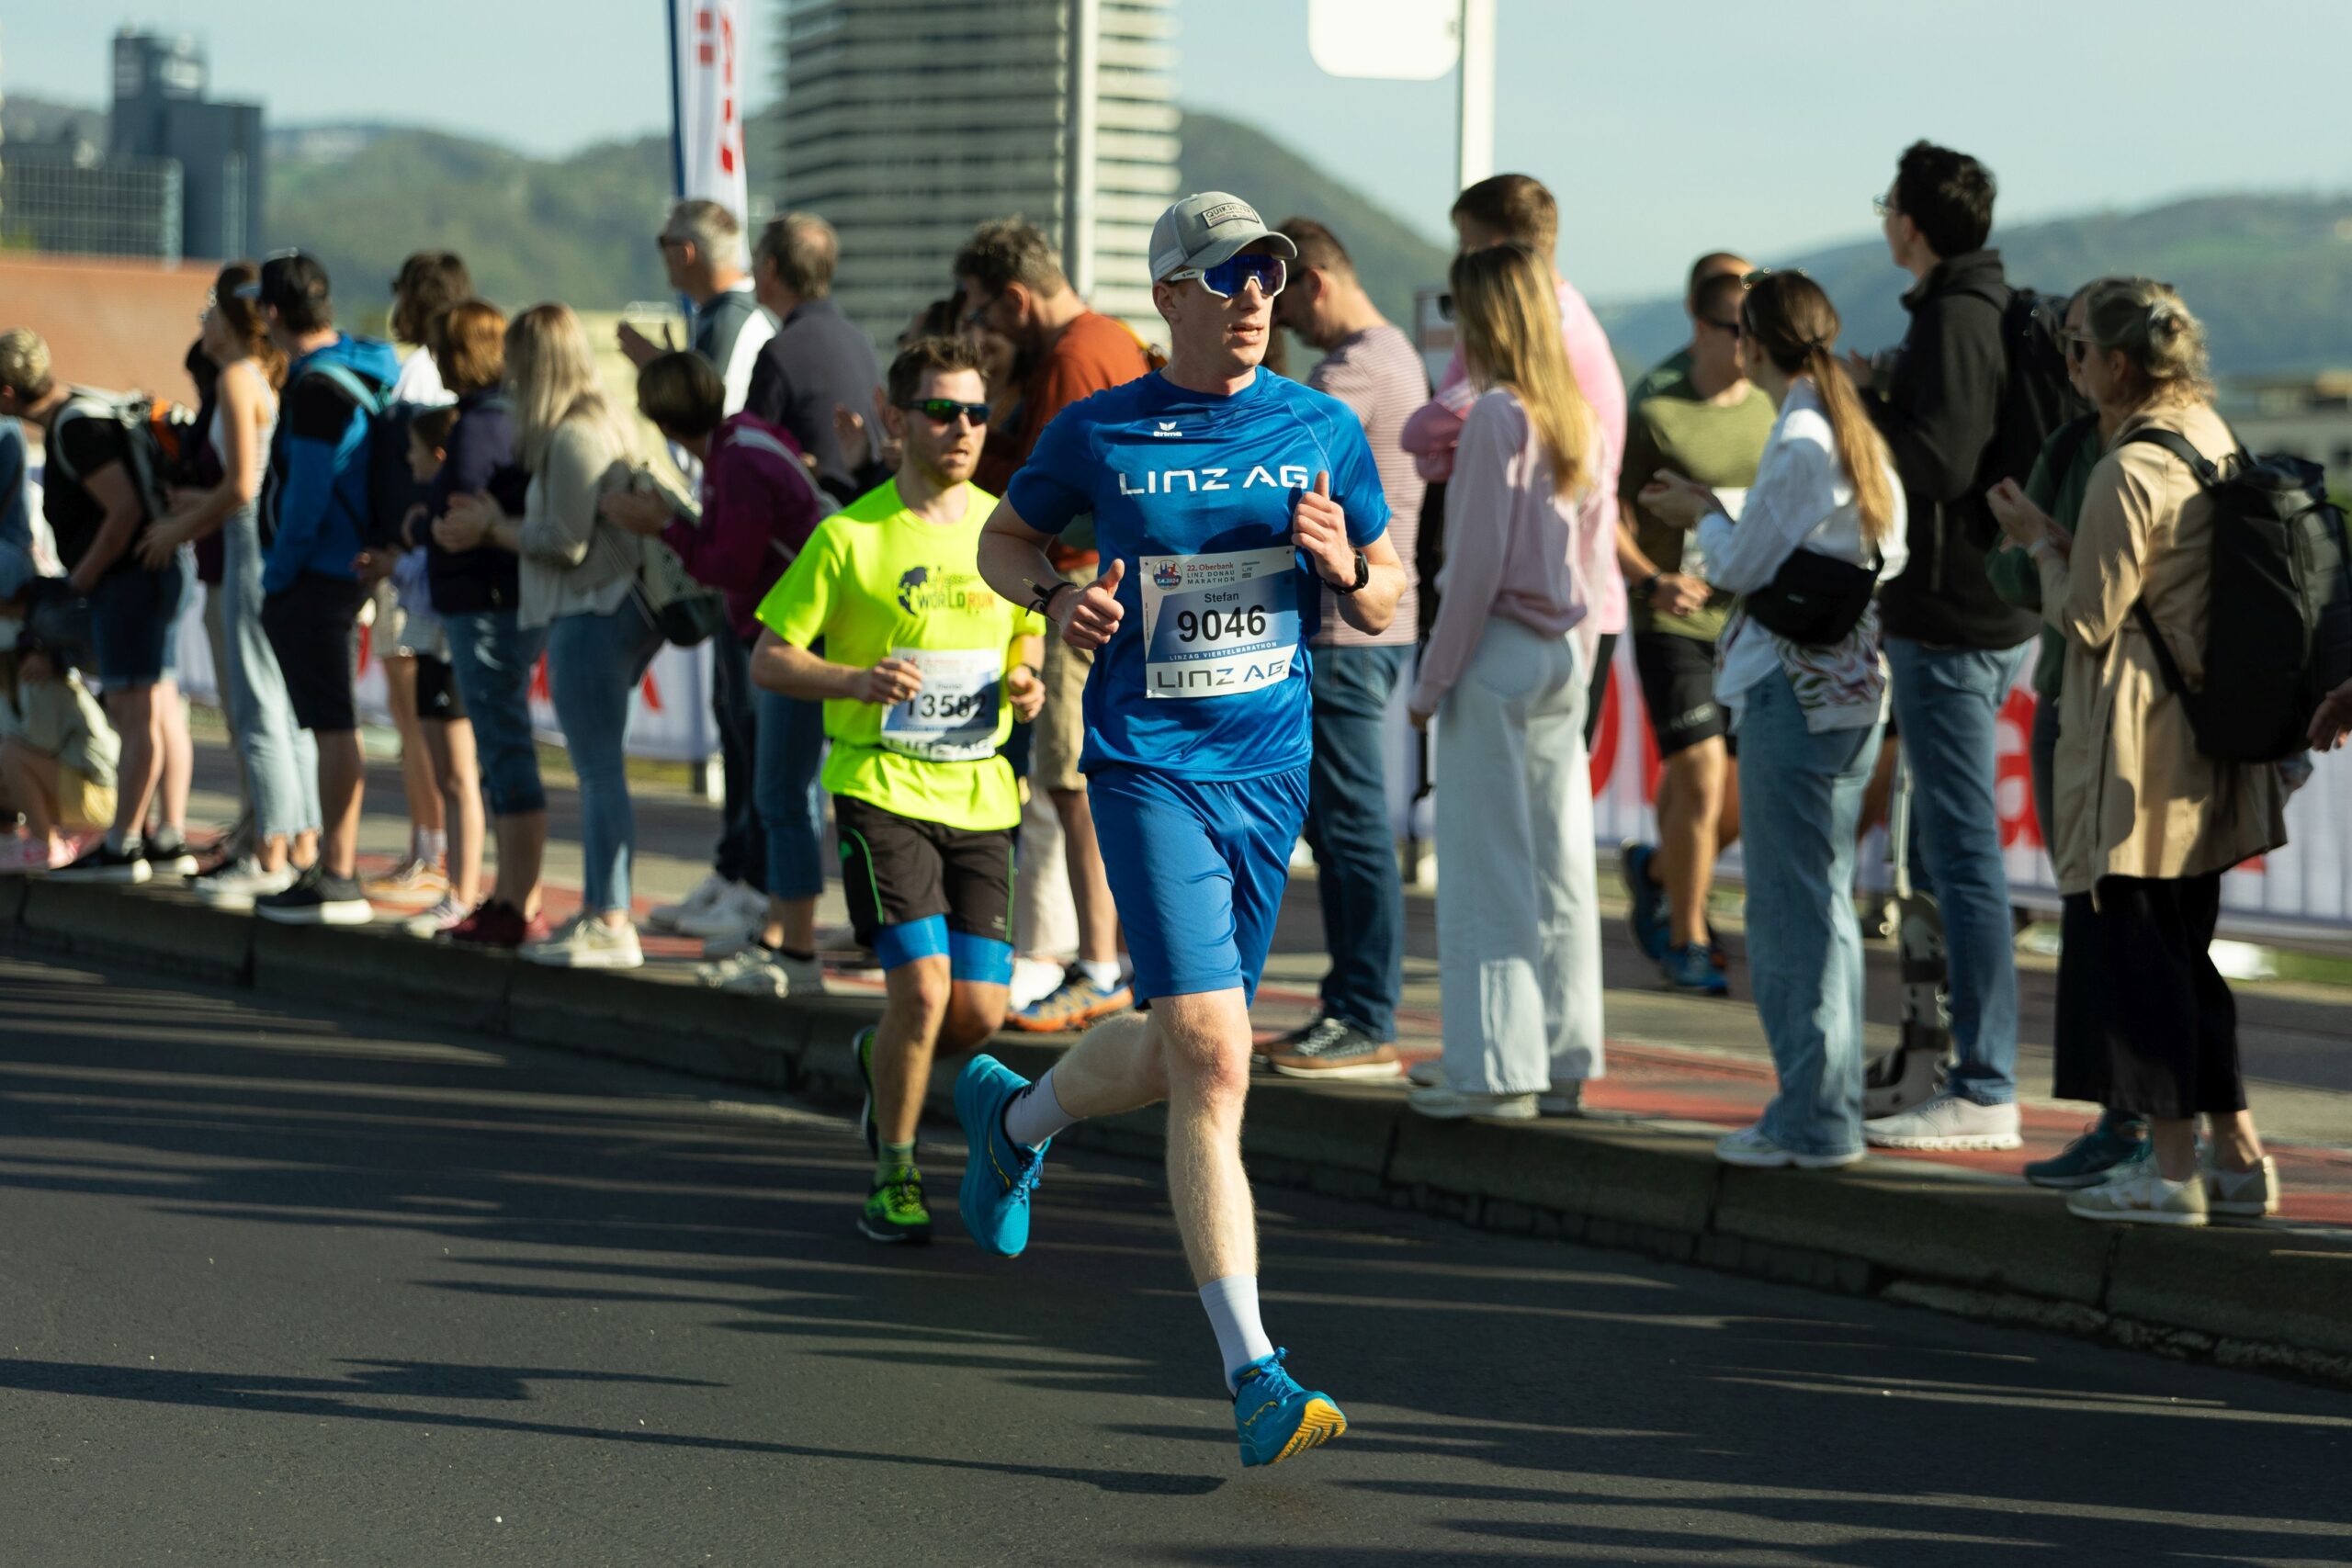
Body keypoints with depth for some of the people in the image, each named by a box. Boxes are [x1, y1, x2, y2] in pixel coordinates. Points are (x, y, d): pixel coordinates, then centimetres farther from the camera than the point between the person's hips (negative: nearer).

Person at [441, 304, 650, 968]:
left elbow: (566, 541, -17)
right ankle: (599, 911, 14)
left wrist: (493, 527, -2)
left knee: (599, 771, -9)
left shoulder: (571, 436, -14)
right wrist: (491, 523, 13)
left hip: (588, 615, -10)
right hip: (609, 610, 10)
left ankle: (611, 924, -8)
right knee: (598, 771, 12)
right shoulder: (606, 426, 16)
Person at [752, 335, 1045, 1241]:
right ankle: (893, 1177, 4)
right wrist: (855, 680, -21)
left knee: (980, 1013, -1)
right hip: (882, 789, -4)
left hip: (979, 793, 4)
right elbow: (769, 659, -3)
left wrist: (1029, 685, -2)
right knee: (923, 987, -16)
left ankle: (880, 1061, 34)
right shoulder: (850, 537, -7)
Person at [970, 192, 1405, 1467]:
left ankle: (1014, 1115, 48)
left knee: (1172, 1054, 14)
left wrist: (1344, 564, -10)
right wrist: (1058, 596, -7)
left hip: (1273, 772, 4)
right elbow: (1003, 539, 15)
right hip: (1147, 770, -4)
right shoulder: (1098, 433, -1)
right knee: (1212, 1057, -16)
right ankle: (1252, 1373, -15)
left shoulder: (1324, 431, 6)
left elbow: (1383, 608, 13)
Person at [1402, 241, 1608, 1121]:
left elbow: (1477, 564, -15)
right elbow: (1589, 550, 12)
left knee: (1485, 867, -2)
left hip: (1495, 652, -7)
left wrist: (1434, 678, -9)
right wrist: (1578, 649, 17)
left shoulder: (1495, 415, -13)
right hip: (1565, 652, 7)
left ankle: (1495, 1068, -1)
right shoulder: (1581, 420, 9)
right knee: (1558, 863, 10)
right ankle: (1563, 1062, 14)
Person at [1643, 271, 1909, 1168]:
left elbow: (1743, 567, -13)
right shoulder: (1861, 438, 10)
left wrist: (1705, 515, 7)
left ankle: (1811, 1121, 0)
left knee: (1791, 907, -3)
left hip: (1792, 692, -9)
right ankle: (1829, 1109, 21)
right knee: (1825, 904, 15)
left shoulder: (1798, 441, -15)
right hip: (1853, 687, 9)